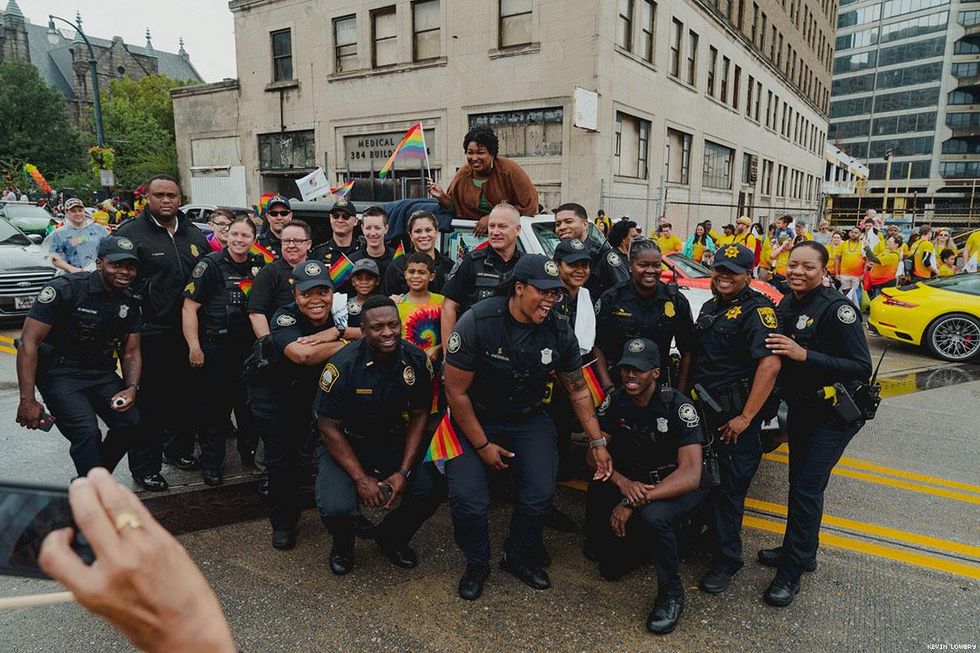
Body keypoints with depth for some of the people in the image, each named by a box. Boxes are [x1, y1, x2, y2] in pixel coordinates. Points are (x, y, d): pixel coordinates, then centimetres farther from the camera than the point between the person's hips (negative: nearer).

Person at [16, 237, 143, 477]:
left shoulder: (129, 302, 1)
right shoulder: (65, 289, -17)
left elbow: (131, 352, 6)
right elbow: (29, 342, -17)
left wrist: (132, 388, -14)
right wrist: (27, 400, -22)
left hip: (102, 374, 5)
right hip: (60, 373, -5)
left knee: (132, 423, -10)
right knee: (87, 432, -24)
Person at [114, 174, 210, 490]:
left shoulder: (195, 236, 13)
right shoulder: (130, 233, -4)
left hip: (187, 333, 6)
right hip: (150, 335, -5)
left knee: (185, 394, 17)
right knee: (148, 402, 1)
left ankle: (179, 448, 35)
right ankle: (145, 465, 14)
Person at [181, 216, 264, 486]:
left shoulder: (257, 265, 8)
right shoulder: (211, 264, -8)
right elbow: (190, 306, -11)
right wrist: (194, 347, -17)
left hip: (249, 347, 5)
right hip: (216, 348, -5)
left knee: (249, 402, 14)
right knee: (216, 405, 3)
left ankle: (249, 451, 32)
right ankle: (211, 463, 16)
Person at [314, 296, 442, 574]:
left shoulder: (417, 360, -12)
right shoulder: (343, 365, -23)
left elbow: (419, 415, -2)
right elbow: (329, 426, -15)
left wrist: (404, 472, -10)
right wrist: (361, 478, -18)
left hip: (393, 439, 3)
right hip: (344, 443, -3)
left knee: (429, 492, -17)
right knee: (336, 507, -26)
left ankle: (392, 537, 16)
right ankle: (342, 545, 13)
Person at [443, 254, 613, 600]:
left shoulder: (559, 333, -10)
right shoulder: (477, 323, -22)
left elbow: (578, 390, 3)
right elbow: (456, 392, -16)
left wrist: (597, 442, -1)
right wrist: (483, 445, -13)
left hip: (528, 419, 3)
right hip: (475, 419, -2)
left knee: (540, 495, -12)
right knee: (468, 500, -16)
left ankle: (520, 557, 20)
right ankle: (477, 563, 16)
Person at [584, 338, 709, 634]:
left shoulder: (678, 407, -23)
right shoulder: (616, 401, -9)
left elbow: (690, 475, -31)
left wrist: (634, 501, -36)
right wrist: (624, 483, -28)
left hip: (683, 487, -4)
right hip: (637, 483, 4)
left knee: (652, 515, -36)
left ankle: (671, 591, -11)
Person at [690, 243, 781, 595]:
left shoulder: (757, 310, -14)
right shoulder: (710, 307, 13)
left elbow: (770, 365, -25)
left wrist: (746, 417, -24)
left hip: (736, 416, -8)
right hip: (705, 408, 8)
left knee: (728, 486, 0)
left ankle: (726, 560, 14)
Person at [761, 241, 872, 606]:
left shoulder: (837, 309, -20)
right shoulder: (786, 305, 4)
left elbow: (862, 368, -24)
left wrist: (804, 355, -30)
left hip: (833, 414, -8)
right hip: (800, 409, 8)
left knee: (806, 488, -6)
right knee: (800, 482, 18)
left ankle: (791, 571, 7)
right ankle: (801, 551, 35)